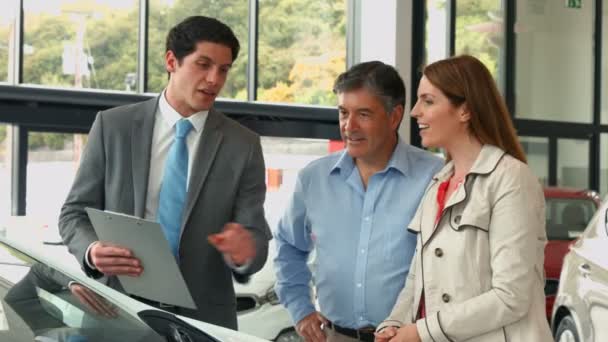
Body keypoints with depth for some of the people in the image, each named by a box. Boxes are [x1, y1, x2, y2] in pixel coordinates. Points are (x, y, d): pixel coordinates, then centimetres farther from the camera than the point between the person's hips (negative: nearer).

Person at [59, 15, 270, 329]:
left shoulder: (243, 146, -1)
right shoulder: (113, 126, 0)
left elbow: (255, 237, -4)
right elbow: (75, 213, 3)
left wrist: (244, 252, -27)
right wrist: (93, 251, -18)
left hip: (203, 316, 1)